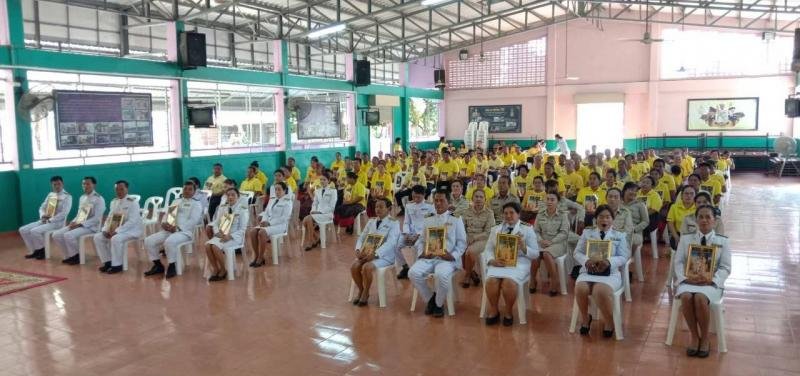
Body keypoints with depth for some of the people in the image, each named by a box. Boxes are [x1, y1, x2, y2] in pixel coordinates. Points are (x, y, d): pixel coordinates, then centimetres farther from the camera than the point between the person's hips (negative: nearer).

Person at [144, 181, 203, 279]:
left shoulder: (196, 204, 5)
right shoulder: (176, 201, 25)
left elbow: (193, 221, -10)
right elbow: (166, 214, 20)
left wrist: (177, 228, -20)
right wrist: (164, 223, -4)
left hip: (184, 232, -7)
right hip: (169, 230, 7)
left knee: (169, 242, -36)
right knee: (149, 240, -11)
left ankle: (172, 267, -18)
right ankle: (158, 265, 3)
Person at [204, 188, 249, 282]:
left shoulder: (243, 210, -2)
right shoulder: (222, 208, 14)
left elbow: (242, 229, -7)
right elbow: (215, 223, 12)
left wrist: (230, 236, -20)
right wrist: (217, 232, -10)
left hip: (235, 237, -5)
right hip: (221, 235, 5)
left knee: (215, 247, -30)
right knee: (208, 245, -26)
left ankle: (223, 270, -8)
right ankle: (215, 269, -9)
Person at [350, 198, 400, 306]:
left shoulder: (393, 223, -5)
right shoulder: (371, 221, 14)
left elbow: (390, 243, -17)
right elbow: (361, 237, 12)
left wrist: (375, 254, -28)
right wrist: (358, 250, -9)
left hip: (384, 255, -5)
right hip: (367, 253, 5)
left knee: (366, 267, -31)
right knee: (354, 267, -21)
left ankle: (366, 293, -7)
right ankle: (361, 291, 3)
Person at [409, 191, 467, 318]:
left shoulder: (456, 219, 9)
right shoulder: (428, 220, 21)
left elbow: (462, 242, 4)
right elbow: (421, 240, 17)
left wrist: (452, 256, -13)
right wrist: (422, 253, -4)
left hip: (447, 258, -4)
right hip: (428, 257, 4)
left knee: (442, 274, -37)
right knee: (413, 273, -25)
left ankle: (438, 304, -7)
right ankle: (430, 298, 1)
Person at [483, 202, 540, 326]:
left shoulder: (527, 229, 7)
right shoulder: (496, 229, 16)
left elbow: (535, 254, 5)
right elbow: (488, 250, 11)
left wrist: (524, 247, -15)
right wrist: (492, 260, -11)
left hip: (519, 262, -2)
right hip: (498, 262, 3)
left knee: (509, 282, -33)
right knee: (491, 281, -29)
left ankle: (509, 312, -6)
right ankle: (493, 310, -4)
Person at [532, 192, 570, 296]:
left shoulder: (563, 215, 2)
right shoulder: (540, 214, 12)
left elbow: (564, 233, -5)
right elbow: (536, 231, 11)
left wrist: (551, 242, -16)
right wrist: (541, 240, -10)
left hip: (558, 243, -3)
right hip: (543, 243, 3)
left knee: (546, 254, -37)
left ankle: (554, 286, -24)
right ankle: (532, 282, -14)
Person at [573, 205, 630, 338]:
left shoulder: (619, 235, 12)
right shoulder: (587, 232, 15)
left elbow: (623, 257, 3)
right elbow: (577, 253, 9)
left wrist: (609, 261, -18)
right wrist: (587, 260, -13)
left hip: (610, 273, -2)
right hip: (588, 271, 2)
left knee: (600, 291, -35)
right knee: (581, 289, -32)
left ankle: (608, 322, -6)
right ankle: (585, 318, -2)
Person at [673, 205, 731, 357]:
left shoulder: (723, 241, 7)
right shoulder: (685, 238, 10)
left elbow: (725, 267, 2)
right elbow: (678, 262, 5)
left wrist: (711, 279, -16)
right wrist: (686, 277, -14)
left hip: (711, 282, -1)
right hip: (689, 280, 2)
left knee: (700, 298, -34)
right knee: (686, 297, -33)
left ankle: (705, 339, -13)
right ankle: (694, 337, -14)